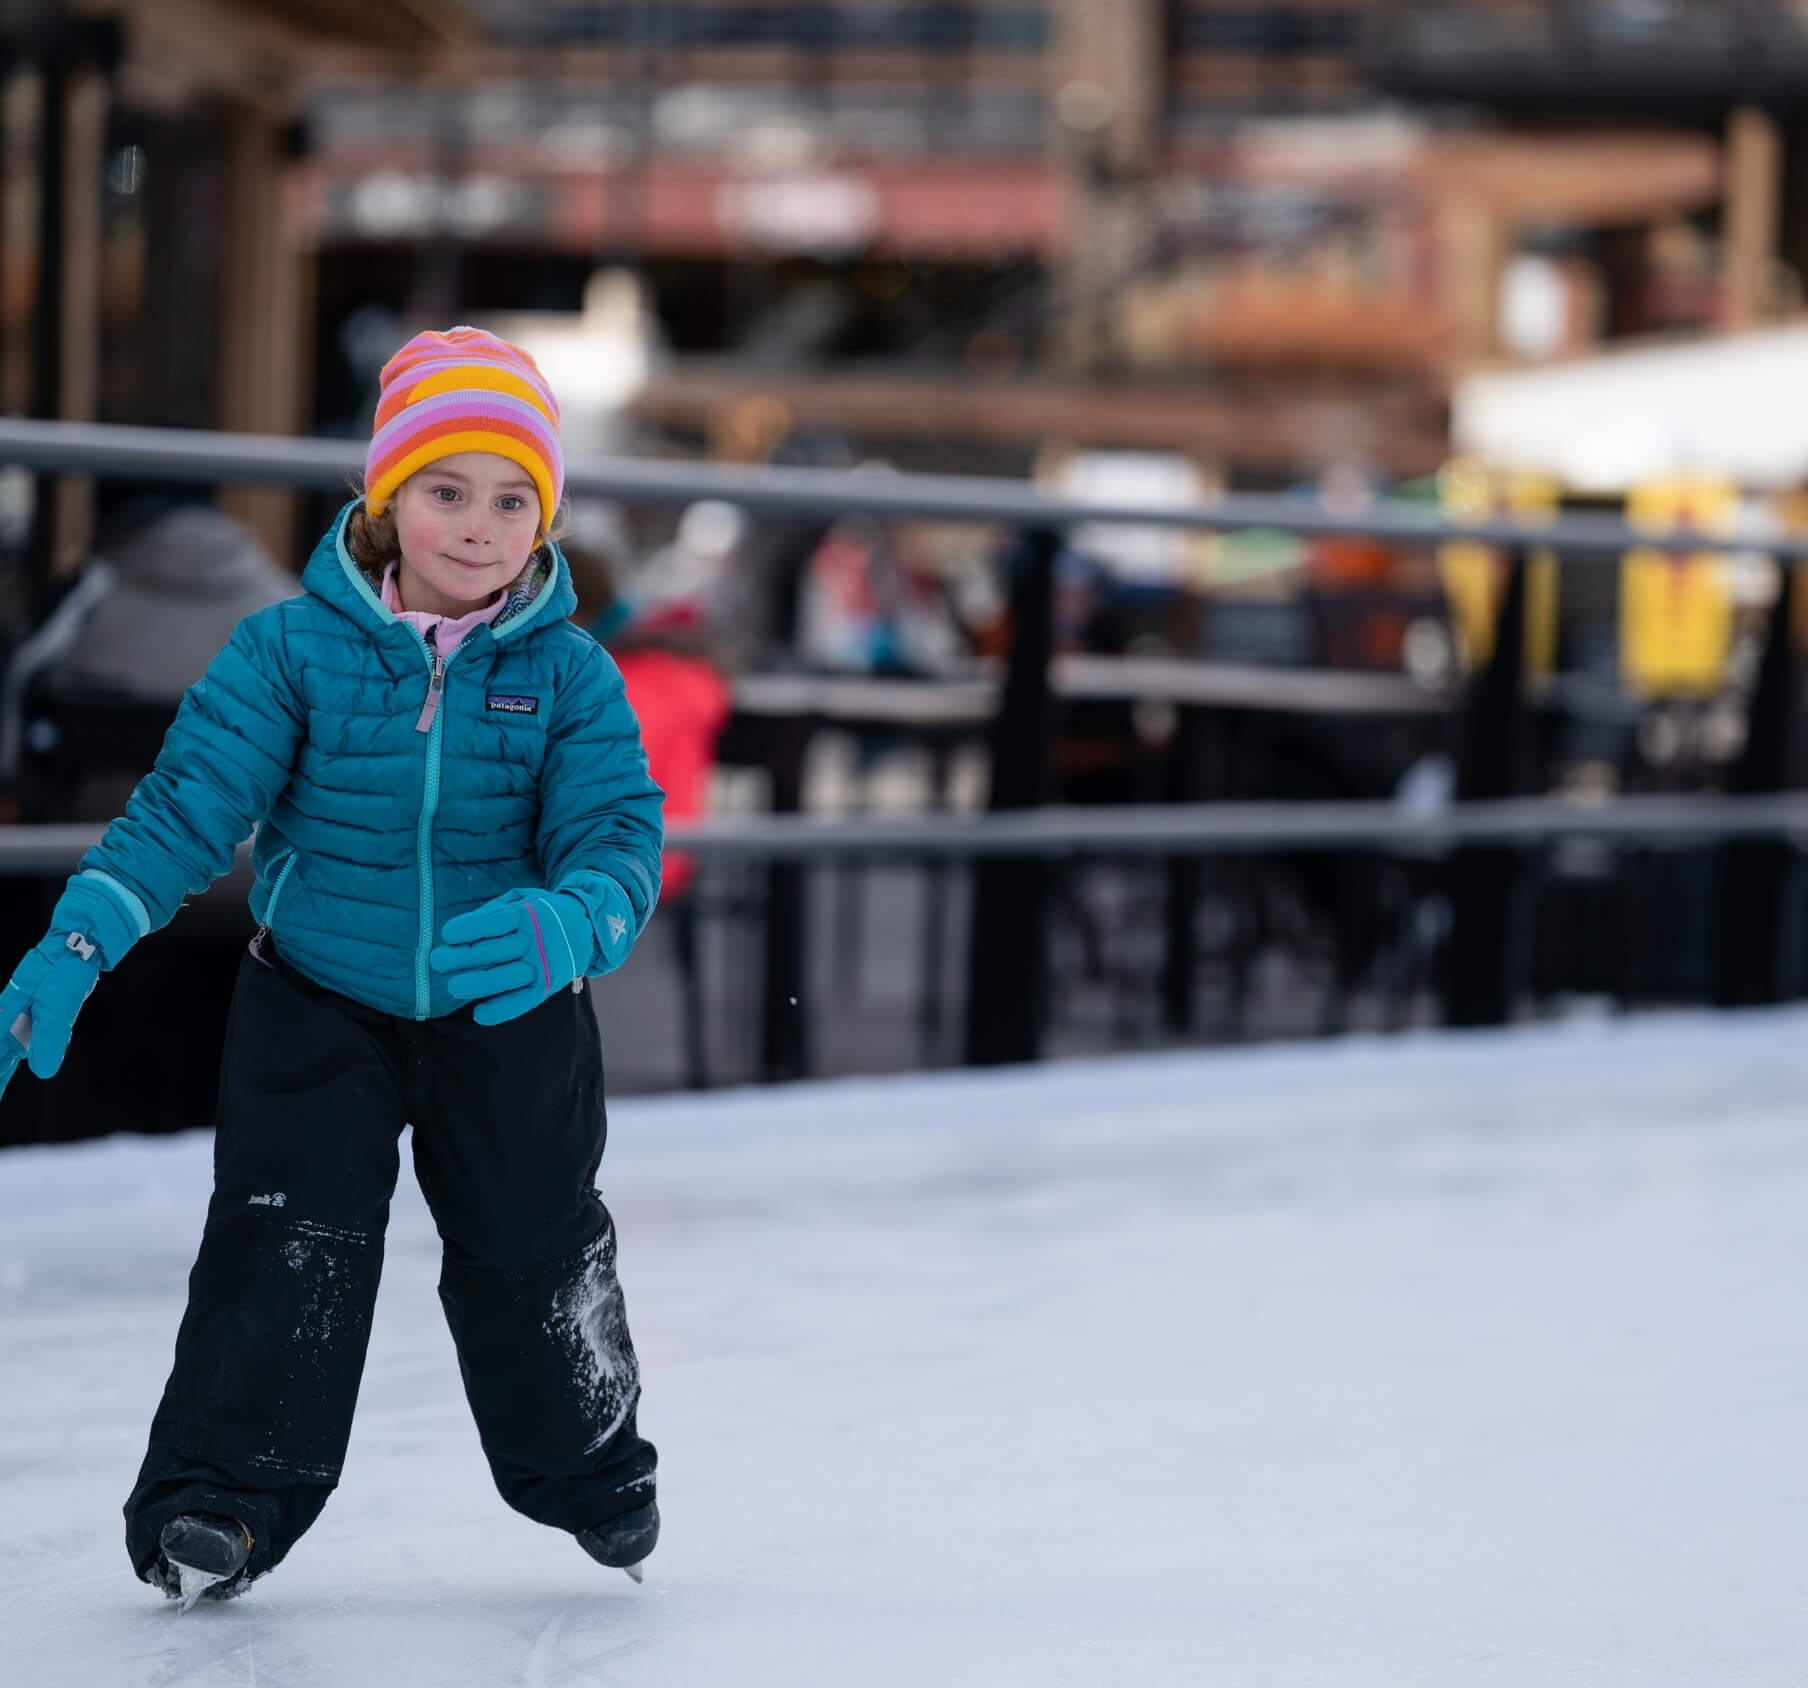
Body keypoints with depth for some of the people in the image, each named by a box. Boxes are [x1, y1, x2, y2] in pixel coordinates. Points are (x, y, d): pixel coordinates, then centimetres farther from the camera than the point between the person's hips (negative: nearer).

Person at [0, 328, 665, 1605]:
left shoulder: (570, 675, -11)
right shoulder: (294, 648, -13)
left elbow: (616, 831, -17)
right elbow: (190, 802, -14)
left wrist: (565, 924, -41)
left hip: (506, 1011, 1)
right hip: (316, 1006, -1)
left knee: (532, 1249, 14)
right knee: (288, 1245, -11)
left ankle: (593, 1473, 37)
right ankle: (220, 1495, -2)